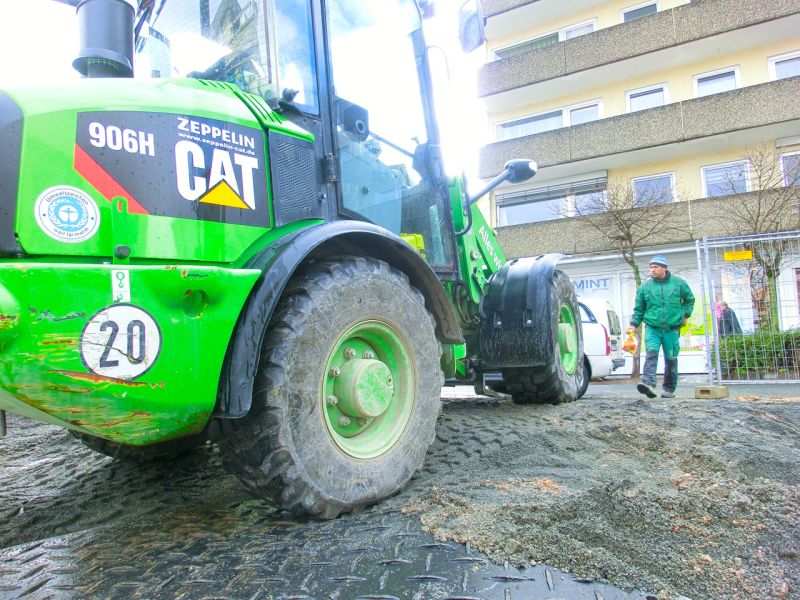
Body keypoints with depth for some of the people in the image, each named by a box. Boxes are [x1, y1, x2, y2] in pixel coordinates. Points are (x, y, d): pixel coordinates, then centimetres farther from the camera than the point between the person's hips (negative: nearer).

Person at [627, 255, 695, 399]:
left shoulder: (679, 283, 4)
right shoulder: (645, 286, 2)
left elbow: (690, 299, 20)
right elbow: (639, 308, 7)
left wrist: (686, 315, 10)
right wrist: (634, 323, -3)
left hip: (672, 329, 1)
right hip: (652, 328, -1)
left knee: (671, 359, 6)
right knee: (651, 352, -20)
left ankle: (669, 389, 19)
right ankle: (648, 383, -32)